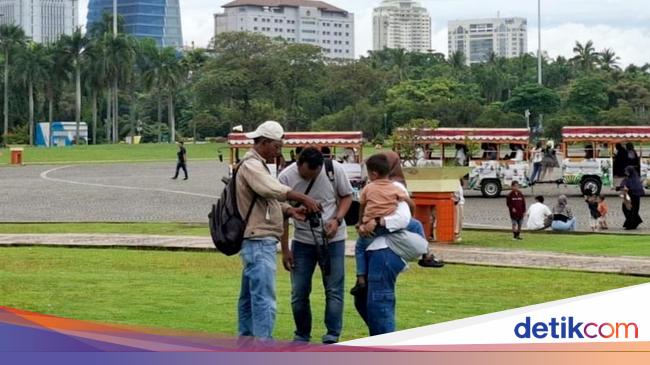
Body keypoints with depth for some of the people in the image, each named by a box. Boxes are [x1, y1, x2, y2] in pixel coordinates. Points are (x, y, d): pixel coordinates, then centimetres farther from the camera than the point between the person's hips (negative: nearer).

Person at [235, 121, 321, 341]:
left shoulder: (257, 165, 21)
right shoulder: (251, 165, -12)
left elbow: (271, 200, 18)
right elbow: (272, 189, -30)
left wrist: (290, 211, 1)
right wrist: (303, 198, -28)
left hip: (258, 242, 11)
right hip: (259, 242, -11)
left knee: (249, 297, 17)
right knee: (264, 299, -14)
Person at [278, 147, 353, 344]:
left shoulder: (334, 169, -14)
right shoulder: (286, 177, -12)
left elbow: (347, 196, 2)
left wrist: (337, 220, -16)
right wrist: (285, 250, -1)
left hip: (332, 239, -1)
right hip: (302, 241, 1)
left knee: (334, 291, -1)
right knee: (299, 293, 6)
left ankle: (331, 339, 6)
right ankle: (301, 337, 21)